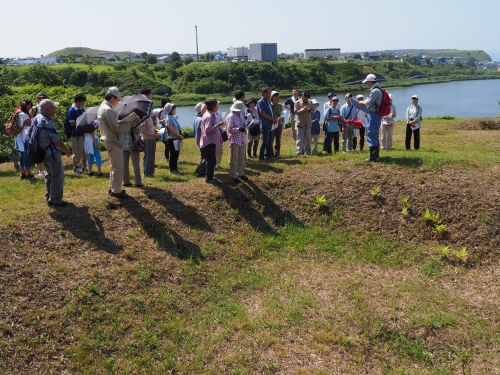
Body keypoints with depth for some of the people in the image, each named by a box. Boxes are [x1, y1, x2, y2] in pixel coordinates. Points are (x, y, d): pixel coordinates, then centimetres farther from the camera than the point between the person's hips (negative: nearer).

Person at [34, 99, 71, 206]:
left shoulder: (36, 118, 3)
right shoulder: (48, 123, -24)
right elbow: (56, 140, -22)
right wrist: (66, 150, -9)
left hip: (42, 152, 9)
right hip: (52, 153, -9)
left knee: (50, 174, 22)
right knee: (57, 176, 0)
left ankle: (49, 197, 31)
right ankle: (55, 200, 4)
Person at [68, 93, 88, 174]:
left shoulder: (82, 109, 10)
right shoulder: (72, 110, -13)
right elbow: (72, 123, -17)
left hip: (83, 133, 8)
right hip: (76, 134, -8)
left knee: (85, 151, 13)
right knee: (77, 152, 1)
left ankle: (84, 167, 24)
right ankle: (75, 168, 14)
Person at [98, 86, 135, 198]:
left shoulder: (102, 107, 11)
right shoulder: (108, 110, -21)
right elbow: (117, 128, -21)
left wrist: (124, 123, 9)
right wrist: (129, 124, -10)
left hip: (109, 140, 11)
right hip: (114, 142, -11)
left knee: (114, 166, 20)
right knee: (118, 167, -3)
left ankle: (113, 188, 27)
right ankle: (116, 191, 3)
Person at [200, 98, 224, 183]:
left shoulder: (210, 114, 12)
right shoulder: (209, 116, -21)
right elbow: (208, 129, -27)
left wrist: (218, 124, 11)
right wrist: (218, 125, -25)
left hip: (210, 141, 11)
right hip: (209, 142, -11)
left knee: (210, 160, 16)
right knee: (211, 160, -4)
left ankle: (209, 176, 25)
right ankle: (209, 178, 4)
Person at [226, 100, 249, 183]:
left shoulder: (240, 116, 12)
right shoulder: (230, 117, -12)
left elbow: (244, 126, 17)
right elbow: (230, 129, -17)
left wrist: (245, 126, -5)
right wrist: (238, 129, -31)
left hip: (242, 140, 8)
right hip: (234, 141, -8)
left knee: (241, 158, 16)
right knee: (234, 159, 0)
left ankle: (241, 173, 28)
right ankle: (234, 176, 7)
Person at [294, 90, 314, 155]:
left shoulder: (310, 102, 11)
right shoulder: (297, 103, -2)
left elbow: (313, 111, 8)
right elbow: (296, 112, -10)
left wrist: (309, 110, -14)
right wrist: (303, 110, -24)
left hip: (308, 124, 4)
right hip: (300, 124, -4)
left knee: (308, 140, 6)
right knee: (300, 140, -5)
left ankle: (307, 152, 13)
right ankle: (299, 153, -1)